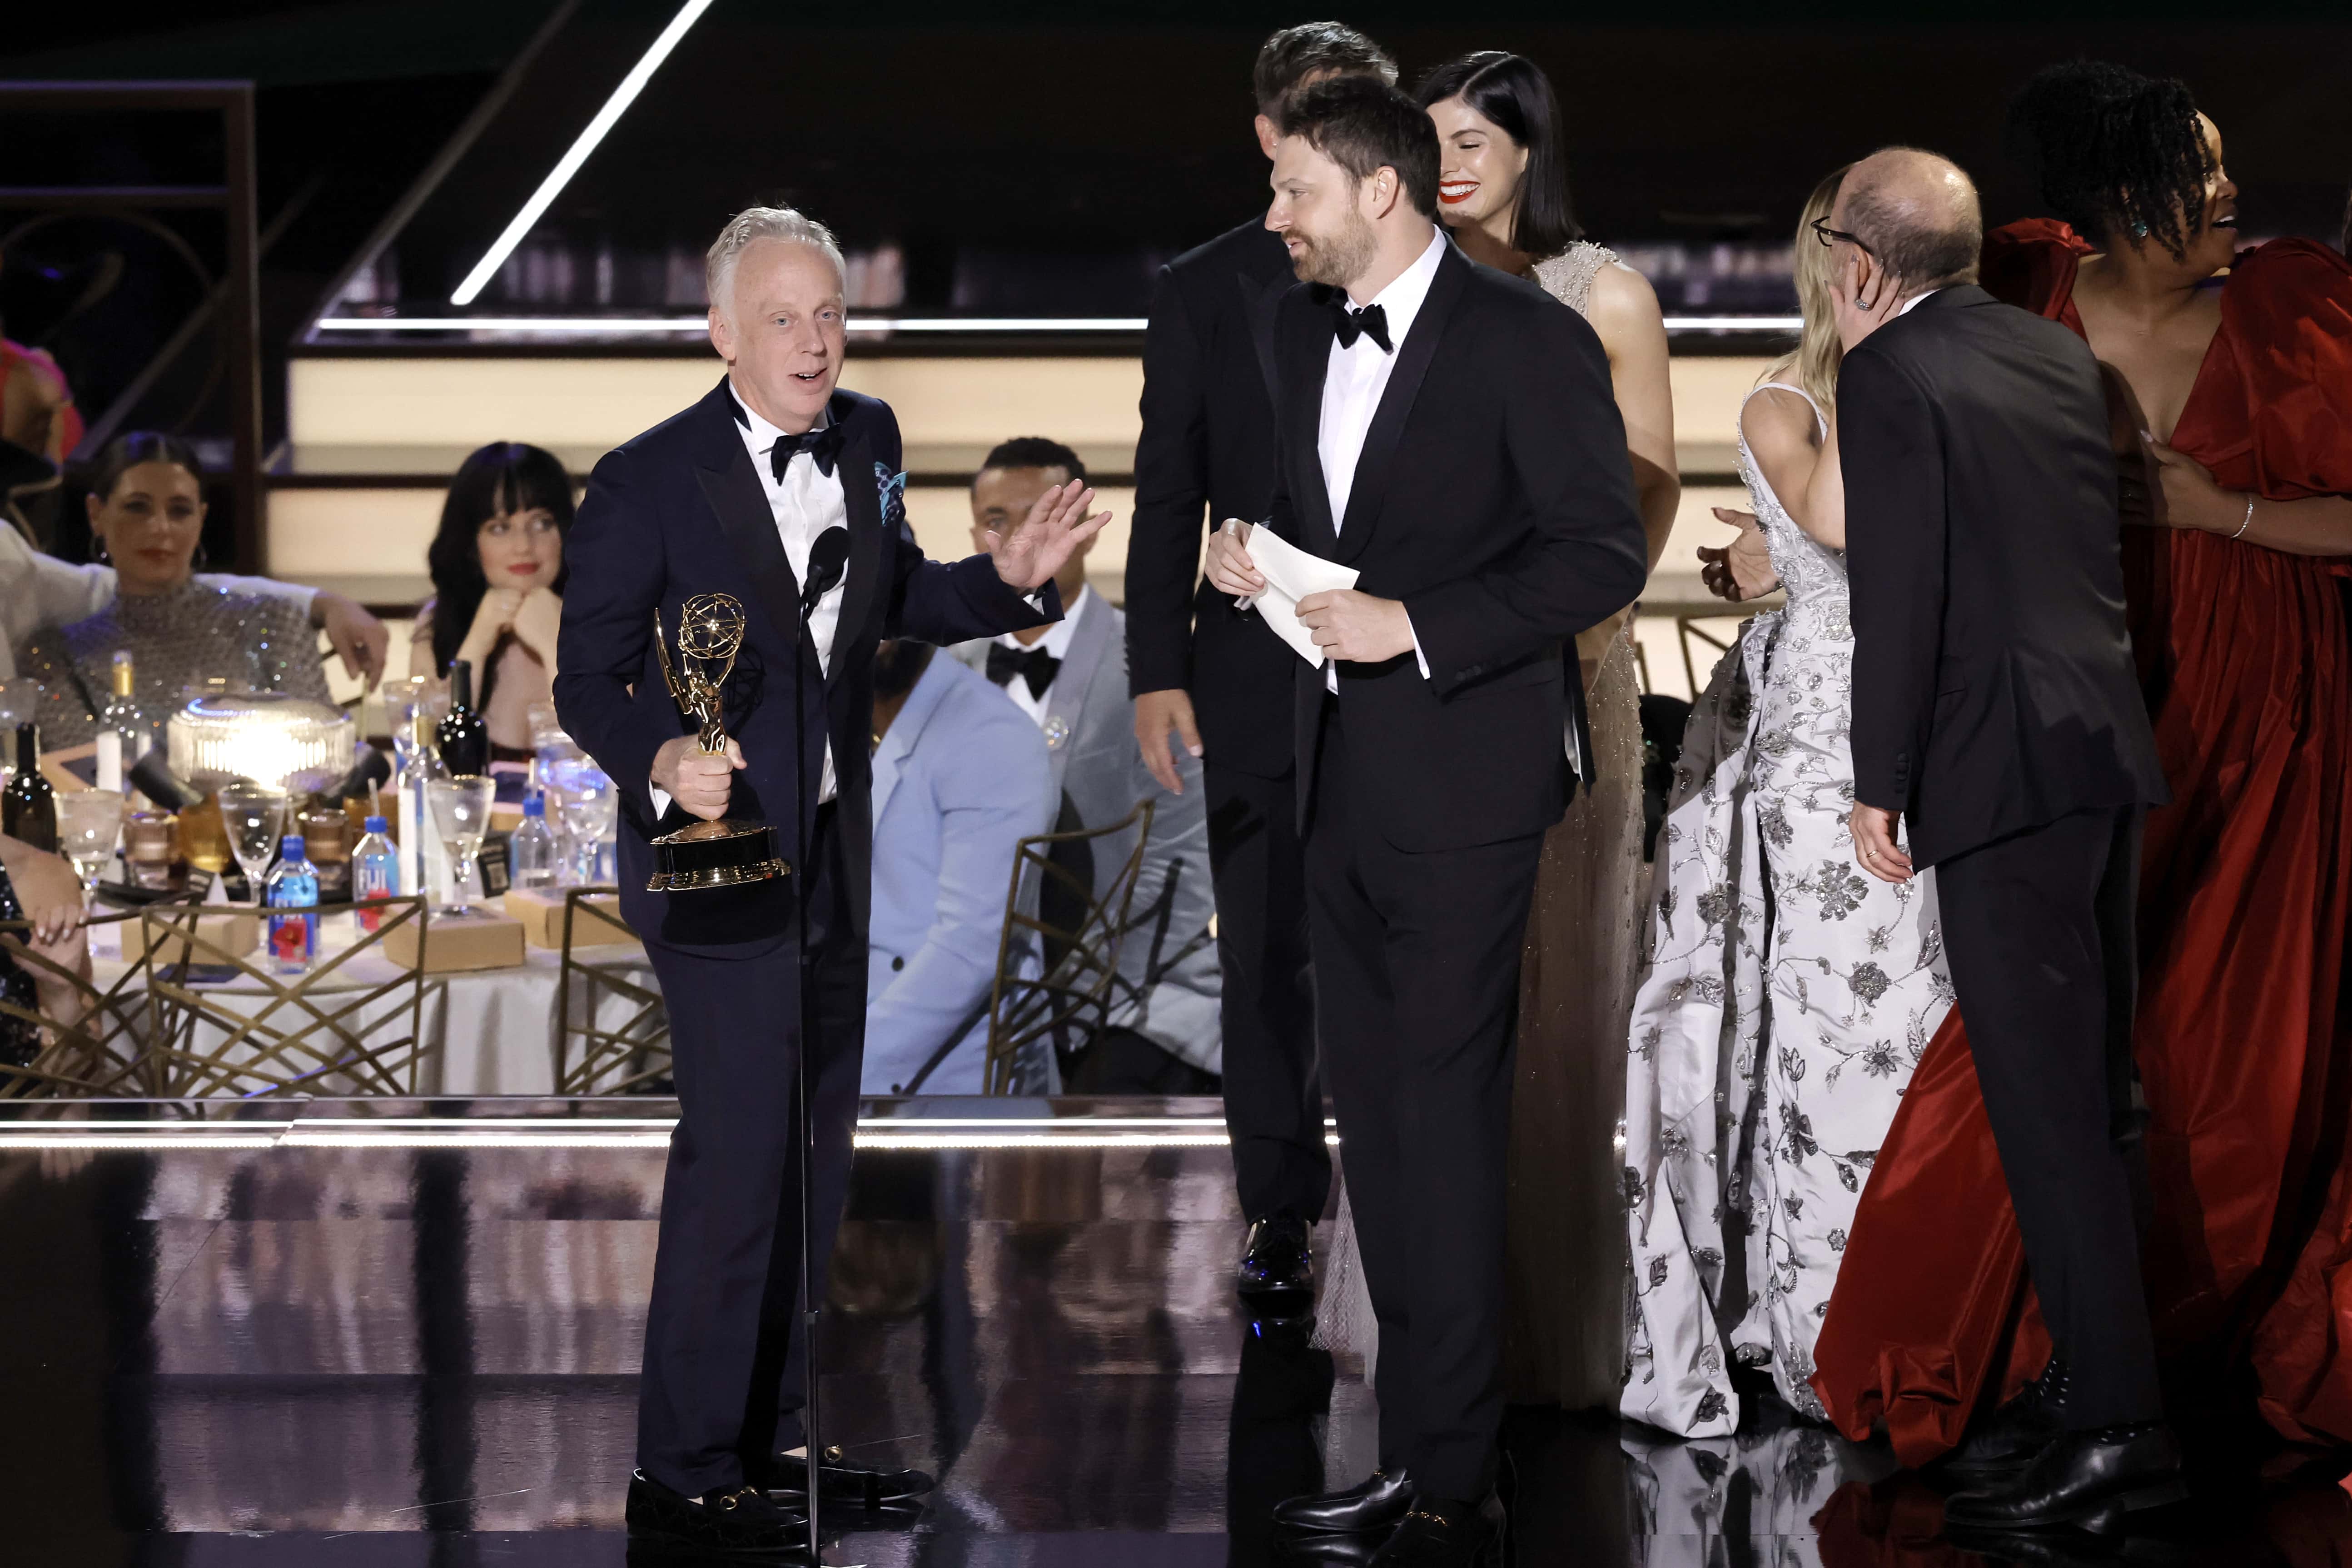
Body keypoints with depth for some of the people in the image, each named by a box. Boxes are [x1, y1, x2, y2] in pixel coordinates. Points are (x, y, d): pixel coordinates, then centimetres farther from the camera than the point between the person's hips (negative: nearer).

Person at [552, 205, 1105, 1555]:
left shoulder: (866, 440, 3)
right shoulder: (647, 483, -16)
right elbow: (590, 677, -12)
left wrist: (1007, 578, 1)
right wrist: (661, 761, -30)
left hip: (833, 854, 7)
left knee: (813, 1154, 15)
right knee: (739, 1153, -9)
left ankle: (766, 1434, 28)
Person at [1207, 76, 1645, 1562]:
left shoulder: (1528, 340, -10)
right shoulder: (1306, 329, 12)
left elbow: (1603, 551, -12)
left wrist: (1415, 628, -19)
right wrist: (1252, 557, 1)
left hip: (1461, 782, -7)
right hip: (1340, 773, 7)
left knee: (1444, 1123, -6)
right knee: (1377, 1118, 10)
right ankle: (1415, 1449, 17)